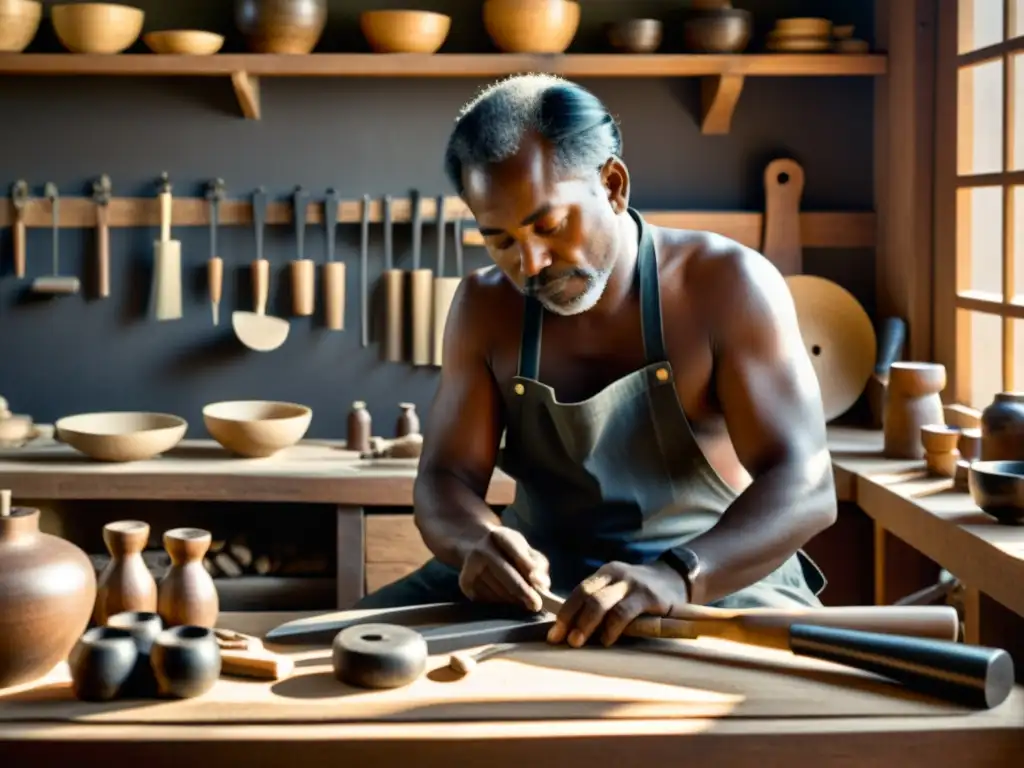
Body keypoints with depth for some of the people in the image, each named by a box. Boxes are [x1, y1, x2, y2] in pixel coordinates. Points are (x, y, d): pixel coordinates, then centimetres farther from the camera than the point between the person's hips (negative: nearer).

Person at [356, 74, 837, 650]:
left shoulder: (727, 284, -13)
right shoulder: (486, 306, 1)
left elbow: (804, 485, -21)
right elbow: (445, 479, -3)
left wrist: (678, 576, -39)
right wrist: (479, 542, -27)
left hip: (720, 580, -3)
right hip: (538, 581, 3)